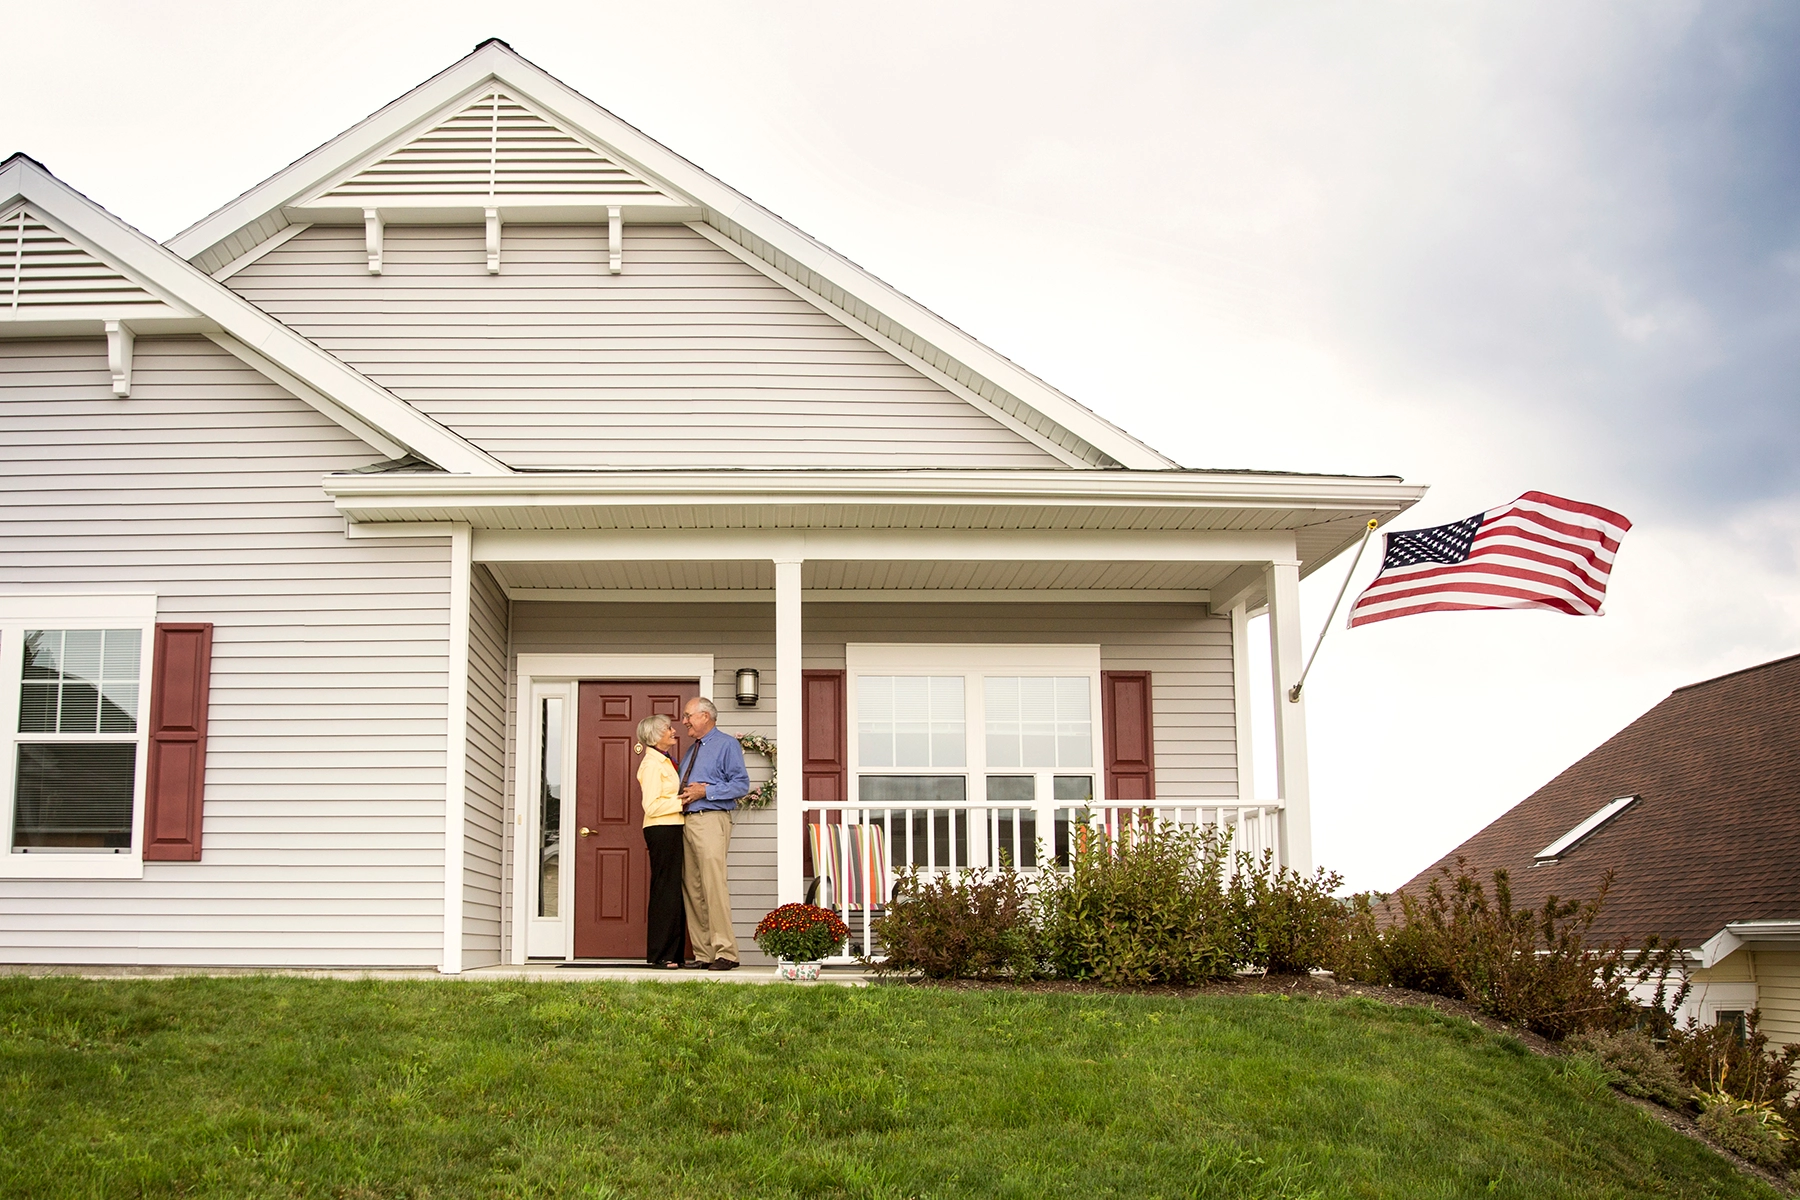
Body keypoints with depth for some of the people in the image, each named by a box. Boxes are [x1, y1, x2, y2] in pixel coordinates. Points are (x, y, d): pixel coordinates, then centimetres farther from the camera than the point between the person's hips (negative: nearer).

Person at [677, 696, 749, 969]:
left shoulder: (727, 744, 0)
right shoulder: (692, 750, 25)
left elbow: (741, 785, -8)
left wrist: (705, 791, -14)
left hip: (711, 821, -9)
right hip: (687, 822, 9)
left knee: (714, 886, -15)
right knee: (692, 890, 5)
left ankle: (726, 953, -15)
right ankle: (703, 954, 8)